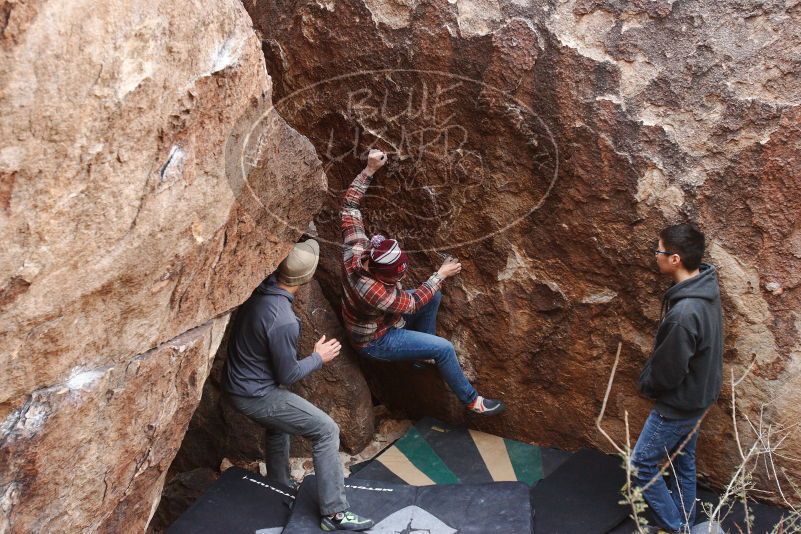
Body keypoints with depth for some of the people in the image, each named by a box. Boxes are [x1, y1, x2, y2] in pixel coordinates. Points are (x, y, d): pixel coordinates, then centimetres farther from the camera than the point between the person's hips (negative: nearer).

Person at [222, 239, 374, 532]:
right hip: (256, 395, -9)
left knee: (280, 426, 33)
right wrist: (319, 357, -2)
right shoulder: (283, 321, -31)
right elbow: (288, 375, -20)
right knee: (326, 431, -1)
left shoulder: (259, 290, -7)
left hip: (236, 384, 9)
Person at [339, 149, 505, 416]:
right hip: (374, 341, -8)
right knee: (445, 349, -13)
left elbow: (350, 204, -14)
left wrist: (369, 170, -17)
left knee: (434, 297, 5)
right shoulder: (373, 292, -42)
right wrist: (441, 275, -13)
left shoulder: (355, 249, -25)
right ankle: (471, 400, 8)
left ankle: (423, 352, 24)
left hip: (381, 316, 8)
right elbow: (413, 303, -25)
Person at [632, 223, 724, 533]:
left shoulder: (684, 314, -36)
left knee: (642, 464, 7)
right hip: (697, 397, 9)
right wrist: (652, 376, 12)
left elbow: (668, 372, -24)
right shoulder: (705, 287, -5)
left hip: (678, 405, -9)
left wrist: (646, 383, -3)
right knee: (683, 463, 22)